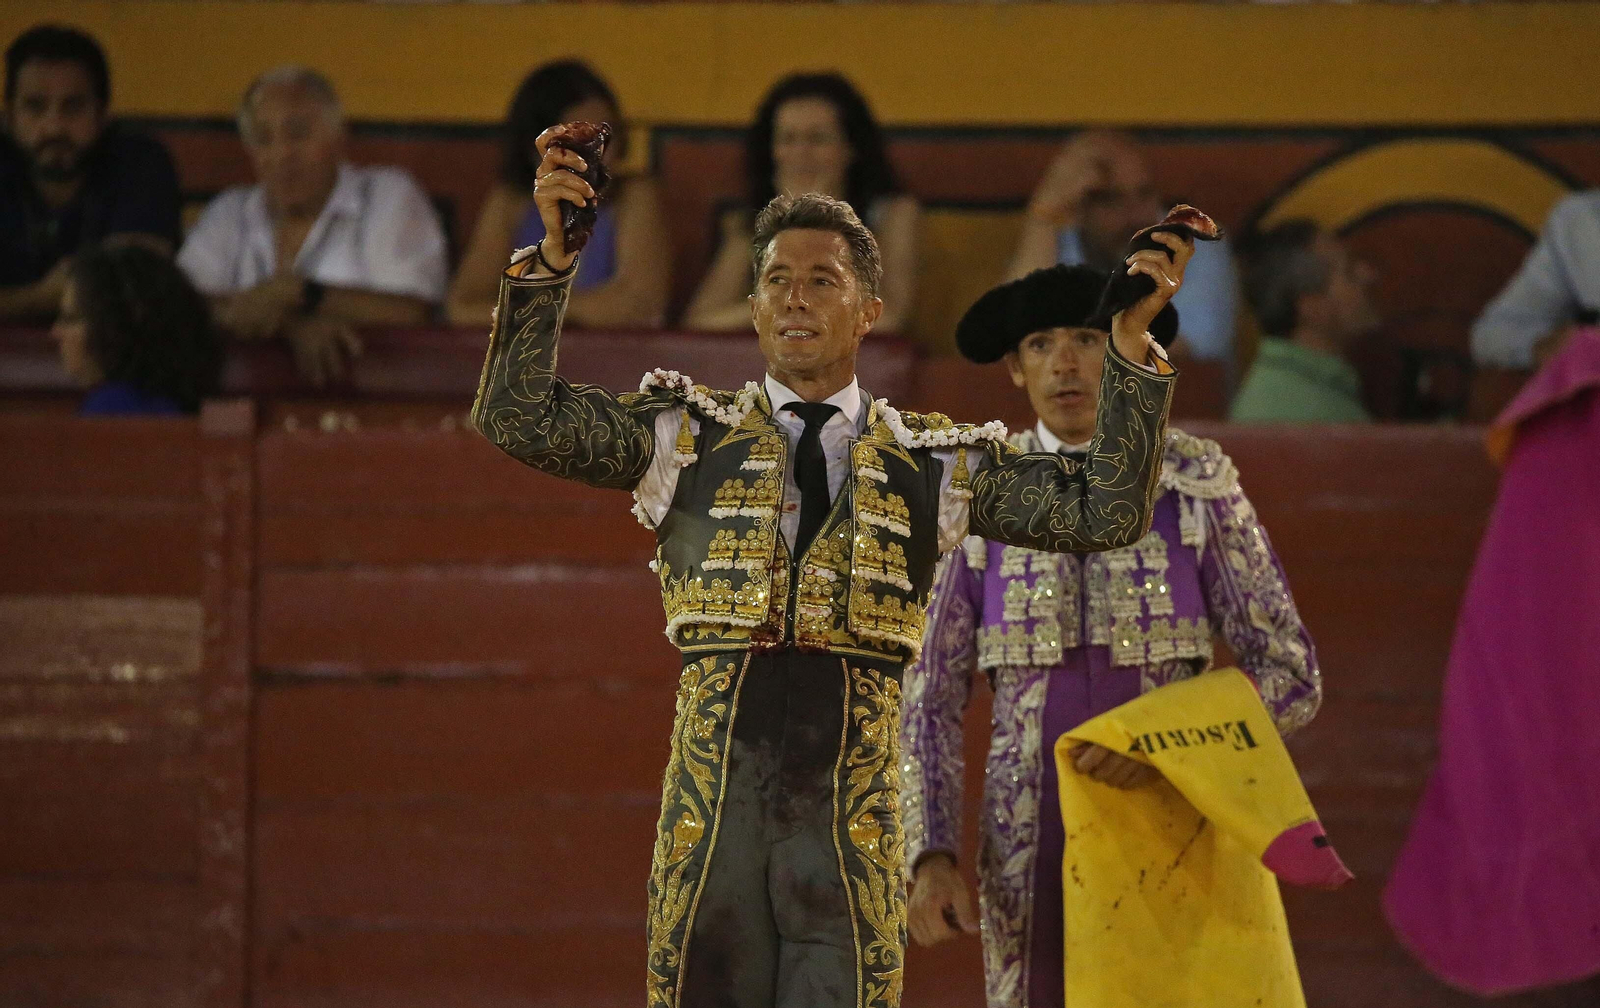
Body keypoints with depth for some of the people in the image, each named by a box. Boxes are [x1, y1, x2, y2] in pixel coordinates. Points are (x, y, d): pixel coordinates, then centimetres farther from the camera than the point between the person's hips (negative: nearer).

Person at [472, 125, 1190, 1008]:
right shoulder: (688, 435, 10)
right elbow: (520, 419, 0)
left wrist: (1132, 343, -4)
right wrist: (552, 256, -11)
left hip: (853, 811, 0)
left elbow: (1103, 511, 6)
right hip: (712, 799, 0)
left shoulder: (931, 463, 12)